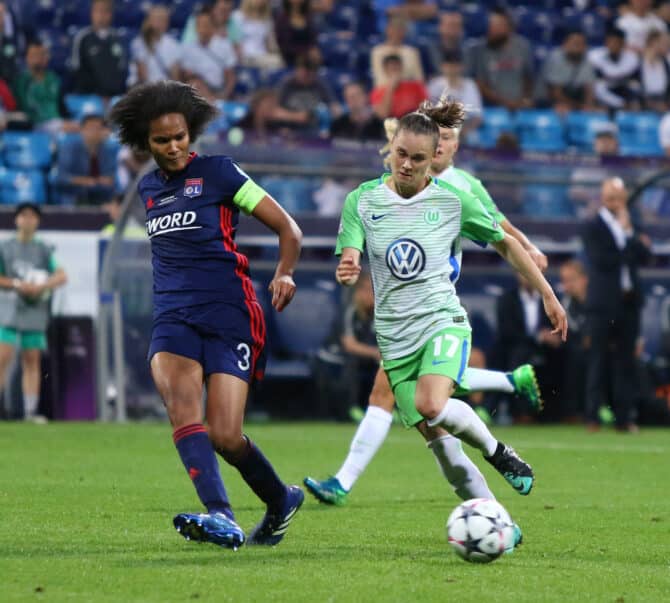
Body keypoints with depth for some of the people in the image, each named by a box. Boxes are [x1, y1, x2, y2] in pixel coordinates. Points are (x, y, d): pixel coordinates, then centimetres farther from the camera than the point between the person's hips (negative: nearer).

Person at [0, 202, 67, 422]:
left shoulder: (44, 250, 9)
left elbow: (61, 276, 3)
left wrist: (41, 287, -14)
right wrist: (18, 285, -11)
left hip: (35, 312, 2)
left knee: (32, 360, 2)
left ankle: (31, 411, 3)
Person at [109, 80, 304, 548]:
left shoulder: (218, 172, 0)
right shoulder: (149, 188, 16)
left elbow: (288, 228, -1)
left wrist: (284, 274, -18)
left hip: (229, 315, -4)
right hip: (173, 317, 4)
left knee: (225, 437, -11)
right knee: (181, 405, -26)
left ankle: (281, 501, 21)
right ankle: (221, 518, -39)